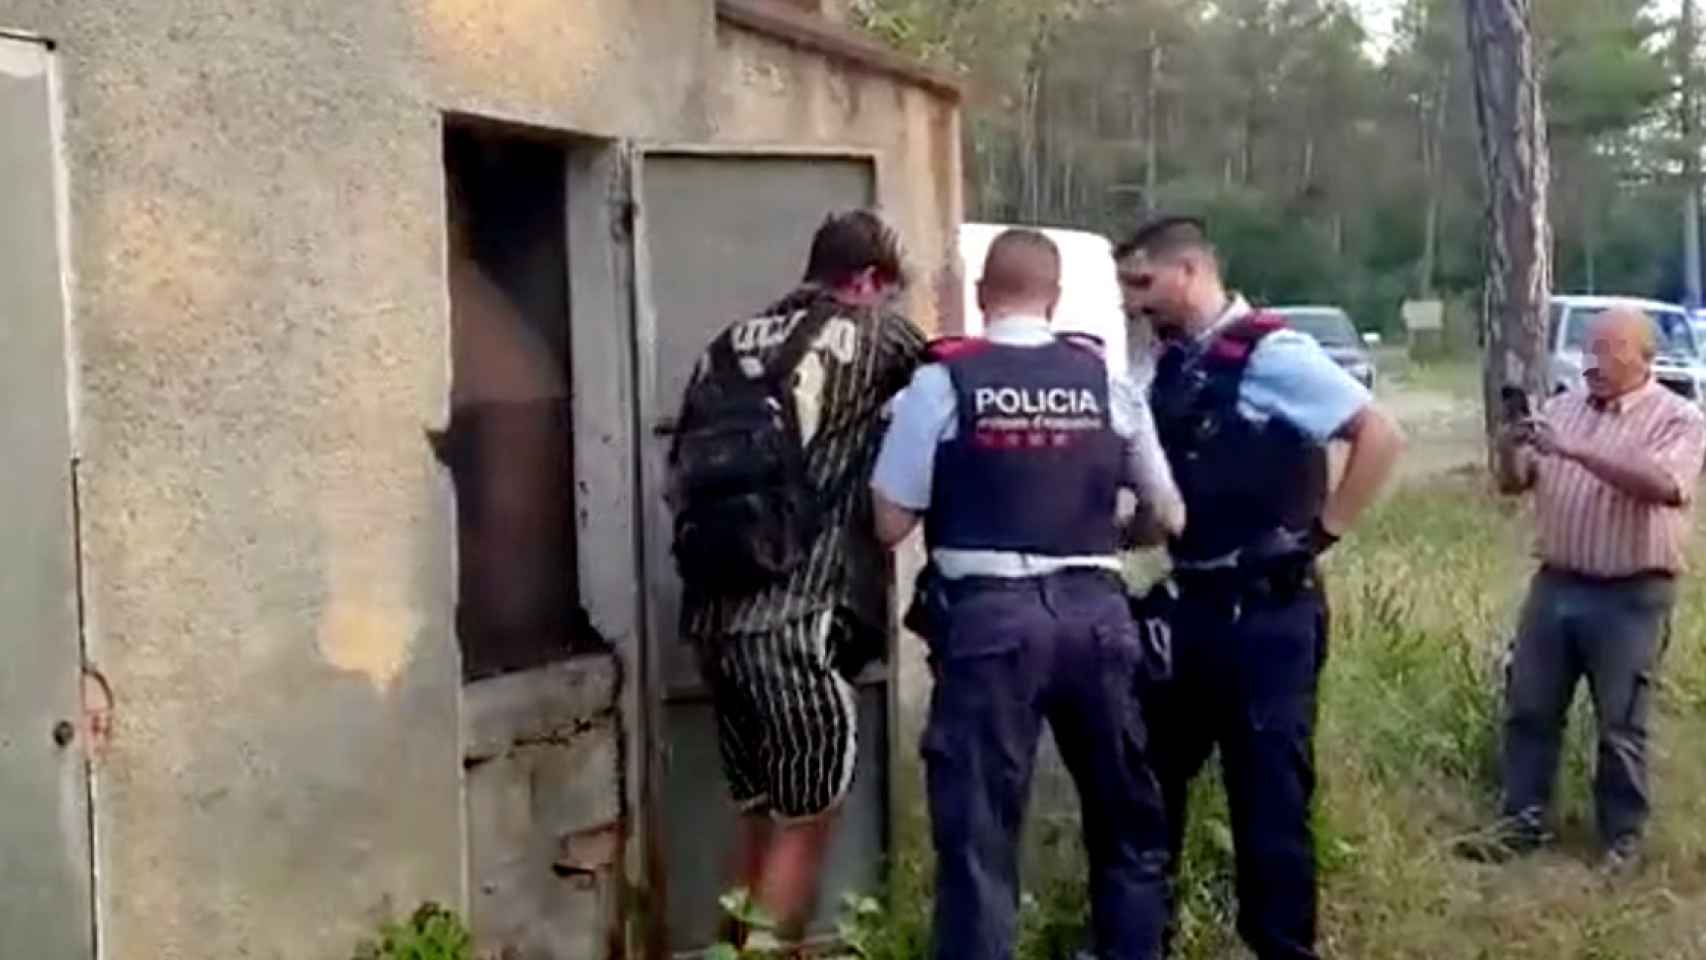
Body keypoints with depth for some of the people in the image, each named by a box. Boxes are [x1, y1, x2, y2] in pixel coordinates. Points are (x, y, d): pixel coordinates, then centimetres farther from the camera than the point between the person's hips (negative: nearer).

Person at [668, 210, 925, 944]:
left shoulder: (730, 345, 17)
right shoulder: (869, 333, 1)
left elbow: (682, 477, 16)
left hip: (715, 618, 7)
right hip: (796, 622, -7)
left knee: (760, 819, 19)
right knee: (803, 824, 4)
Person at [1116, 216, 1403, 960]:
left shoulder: (1269, 353, -14)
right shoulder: (1172, 367, 9)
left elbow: (1380, 435, -18)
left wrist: (1321, 531, -15)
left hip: (1266, 612, -8)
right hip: (1193, 605, 8)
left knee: (1269, 795, 3)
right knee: (1151, 779, 16)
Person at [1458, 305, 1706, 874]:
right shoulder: (1562, 409, 9)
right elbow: (1514, 484, 9)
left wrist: (1577, 451, -28)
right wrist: (1510, 451, -15)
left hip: (1631, 596, -5)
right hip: (1555, 584, 5)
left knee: (1621, 726, 3)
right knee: (1529, 709, 8)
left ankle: (1623, 838, 17)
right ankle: (1523, 821, 20)